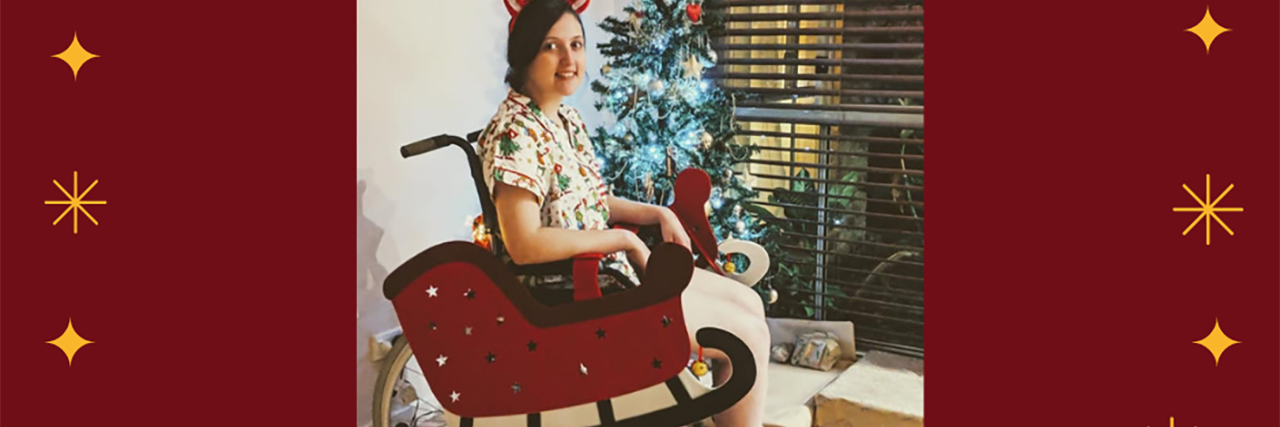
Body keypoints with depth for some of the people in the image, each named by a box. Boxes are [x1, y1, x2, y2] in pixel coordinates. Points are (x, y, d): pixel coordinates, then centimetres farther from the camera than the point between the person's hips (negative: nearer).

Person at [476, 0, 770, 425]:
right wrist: (624, 239, -20)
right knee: (749, 335, -5)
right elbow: (524, 244, -29)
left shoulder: (567, 118, 8)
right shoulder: (516, 133, -21)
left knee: (749, 303, 13)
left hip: (606, 268, 10)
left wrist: (657, 214, 2)